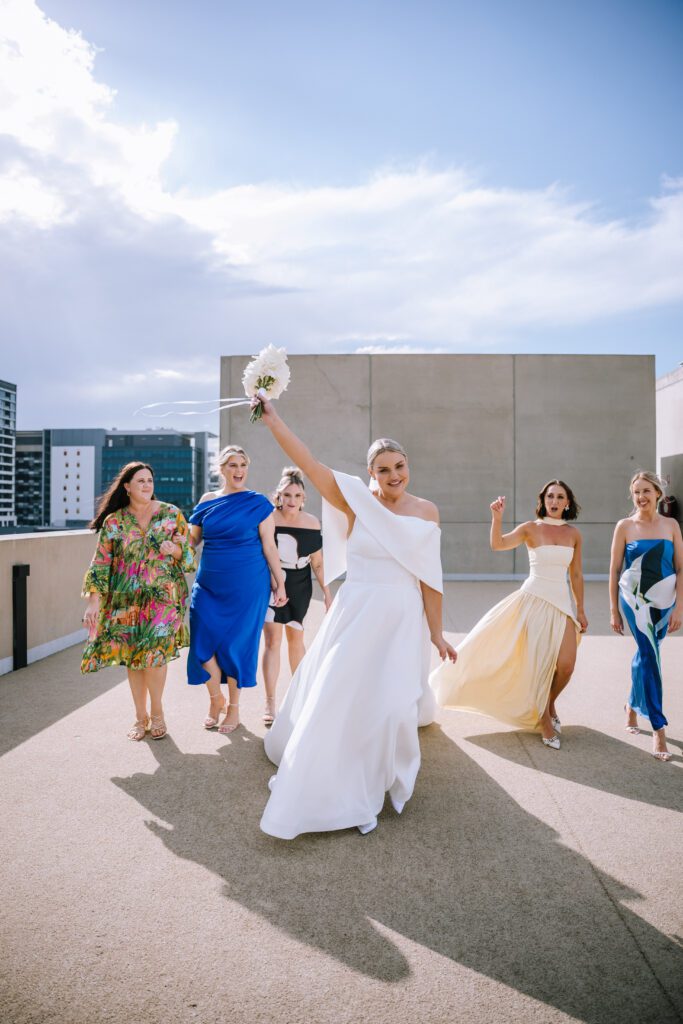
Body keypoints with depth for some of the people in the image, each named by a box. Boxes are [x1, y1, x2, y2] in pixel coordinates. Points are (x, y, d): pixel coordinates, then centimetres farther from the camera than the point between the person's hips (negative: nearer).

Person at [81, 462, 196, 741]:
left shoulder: (171, 514, 1)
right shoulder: (114, 521, 1)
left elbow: (189, 552, 6)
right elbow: (101, 563, 0)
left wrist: (174, 549, -16)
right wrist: (93, 600, -7)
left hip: (163, 595, -1)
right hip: (126, 599, 1)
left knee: (153, 651, -10)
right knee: (133, 655, 5)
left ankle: (156, 711, 12)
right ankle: (140, 716, 22)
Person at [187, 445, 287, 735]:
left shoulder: (257, 503, -3)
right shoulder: (207, 501, 6)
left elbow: (269, 547, -1)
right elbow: (191, 539, 13)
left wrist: (279, 584, -1)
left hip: (246, 586, -3)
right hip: (208, 585, 3)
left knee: (236, 644, 4)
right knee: (204, 642, 1)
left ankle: (234, 708, 25)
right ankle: (215, 700, 28)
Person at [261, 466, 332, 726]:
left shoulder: (312, 523, -2)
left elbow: (317, 562, 4)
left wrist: (327, 593, 5)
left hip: (300, 587, 3)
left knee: (295, 638, 15)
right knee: (273, 639, -8)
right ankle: (270, 702, -2)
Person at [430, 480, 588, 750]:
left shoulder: (573, 534, 7)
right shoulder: (530, 528, -3)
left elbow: (576, 575, 13)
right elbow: (498, 544, -18)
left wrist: (581, 610, 13)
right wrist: (497, 518, -35)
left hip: (562, 602, 3)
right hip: (534, 599, -3)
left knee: (565, 665, -5)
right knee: (539, 662, -3)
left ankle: (549, 704, 27)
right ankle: (543, 721, 17)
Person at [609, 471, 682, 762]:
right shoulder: (625, 526, -2)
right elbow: (614, 570, 1)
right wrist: (614, 611, 2)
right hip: (635, 598, -3)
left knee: (645, 654, 16)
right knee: (649, 656, -12)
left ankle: (633, 704, 40)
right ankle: (658, 729, -9)